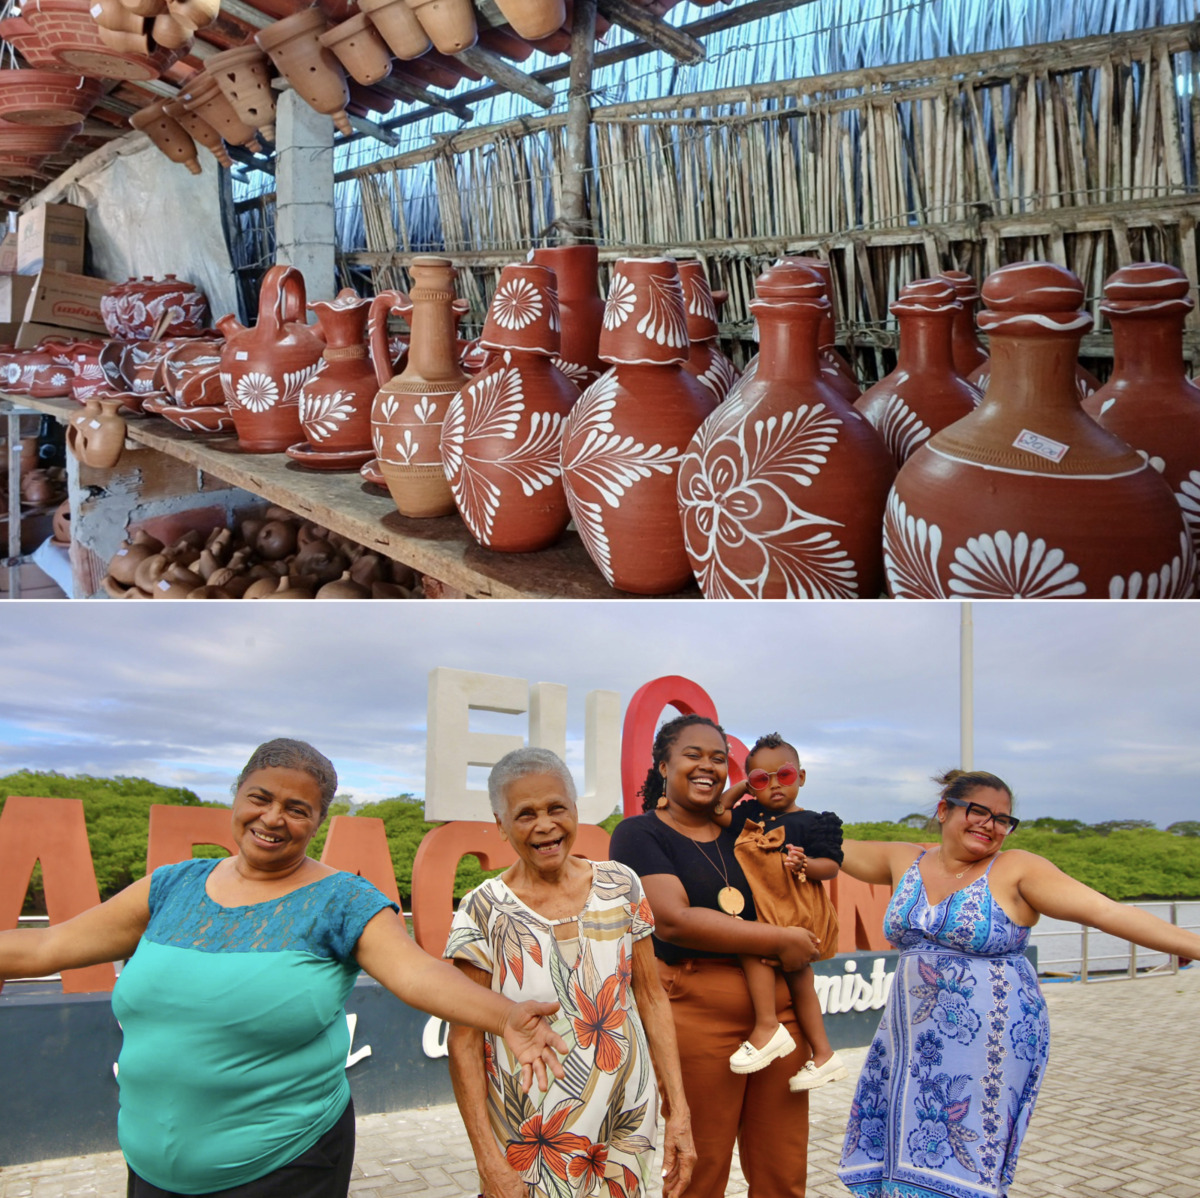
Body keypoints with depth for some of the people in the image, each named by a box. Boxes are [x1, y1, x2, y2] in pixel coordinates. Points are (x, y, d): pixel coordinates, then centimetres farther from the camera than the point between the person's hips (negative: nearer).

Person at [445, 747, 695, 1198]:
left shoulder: (620, 886, -1)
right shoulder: (484, 910, -10)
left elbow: (651, 997, 4)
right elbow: (465, 1042, -8)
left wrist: (678, 1110, 0)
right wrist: (489, 1161, -13)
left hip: (627, 1127, 3)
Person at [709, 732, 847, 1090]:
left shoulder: (812, 822, -8)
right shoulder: (751, 814, 10)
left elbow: (831, 865, -10)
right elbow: (718, 813, 15)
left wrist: (806, 865, -28)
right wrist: (739, 789, 11)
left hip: (795, 910, -7)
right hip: (764, 907, 8)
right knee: (797, 976, 13)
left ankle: (767, 1027, -20)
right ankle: (824, 1055, 24)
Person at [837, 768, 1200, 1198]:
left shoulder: (1016, 870, -6)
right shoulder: (905, 862, 7)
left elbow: (1109, 912, -13)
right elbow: (836, 848, 20)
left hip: (989, 1047, -4)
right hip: (914, 1042, 5)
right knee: (908, 1160, 6)